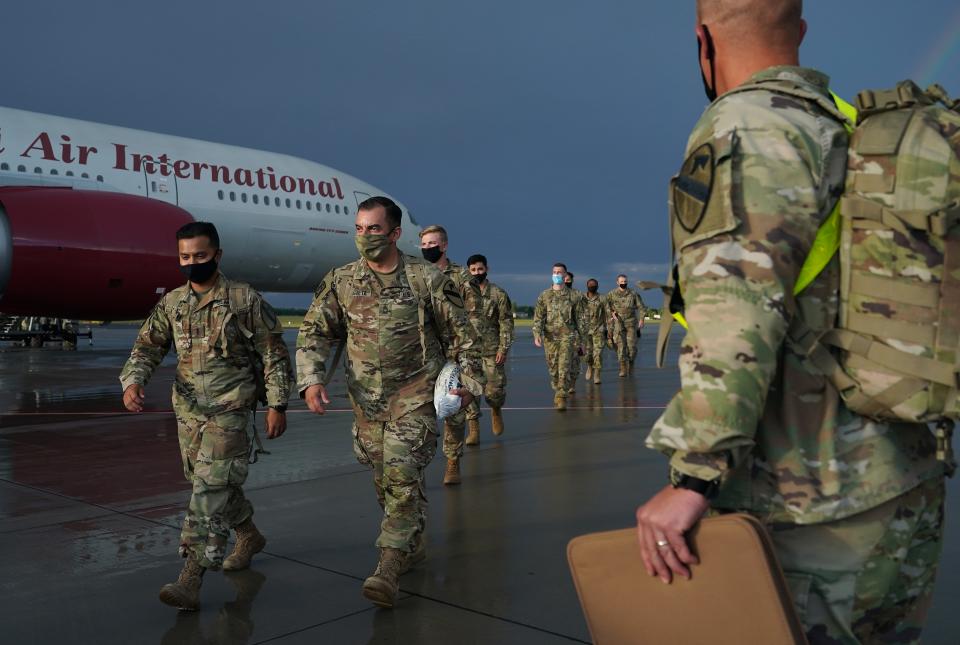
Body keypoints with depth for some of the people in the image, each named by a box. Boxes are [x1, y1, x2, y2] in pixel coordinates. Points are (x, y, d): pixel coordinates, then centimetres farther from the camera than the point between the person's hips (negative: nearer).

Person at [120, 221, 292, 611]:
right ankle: (249, 536, 41)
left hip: (229, 411, -6)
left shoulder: (245, 300, -6)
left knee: (211, 489, -12)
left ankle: (191, 579, -12)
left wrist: (277, 405, -7)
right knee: (213, 485, 18)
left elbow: (274, 355, -4)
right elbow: (147, 347, 9)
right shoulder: (171, 304, 9)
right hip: (188, 411, 6)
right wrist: (132, 382, -11)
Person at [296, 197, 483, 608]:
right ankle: (414, 545, 34)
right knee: (384, 480, 13)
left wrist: (469, 381, -2)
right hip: (366, 400, 4)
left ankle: (388, 570, -10)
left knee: (402, 478, -13)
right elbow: (313, 333, 3)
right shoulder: (340, 282, 2)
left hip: (414, 397, -4)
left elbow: (460, 335, 2)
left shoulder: (427, 279, -5)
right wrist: (311, 380, -11)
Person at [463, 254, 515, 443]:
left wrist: (503, 349, -8)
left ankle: (496, 410, 31)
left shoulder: (499, 294, 2)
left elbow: (506, 323, -1)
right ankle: (473, 429, 6)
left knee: (494, 390, -2)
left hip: (491, 351, -2)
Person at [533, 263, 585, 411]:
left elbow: (579, 319, 9)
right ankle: (558, 392, 30)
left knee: (564, 369, -12)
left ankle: (561, 398, -11)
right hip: (550, 338, 2)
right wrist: (537, 334, -16)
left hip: (567, 337, -2)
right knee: (553, 370, 10)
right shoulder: (544, 296, 5)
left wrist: (580, 340, 8)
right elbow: (538, 317, 0)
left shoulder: (572, 296, 4)